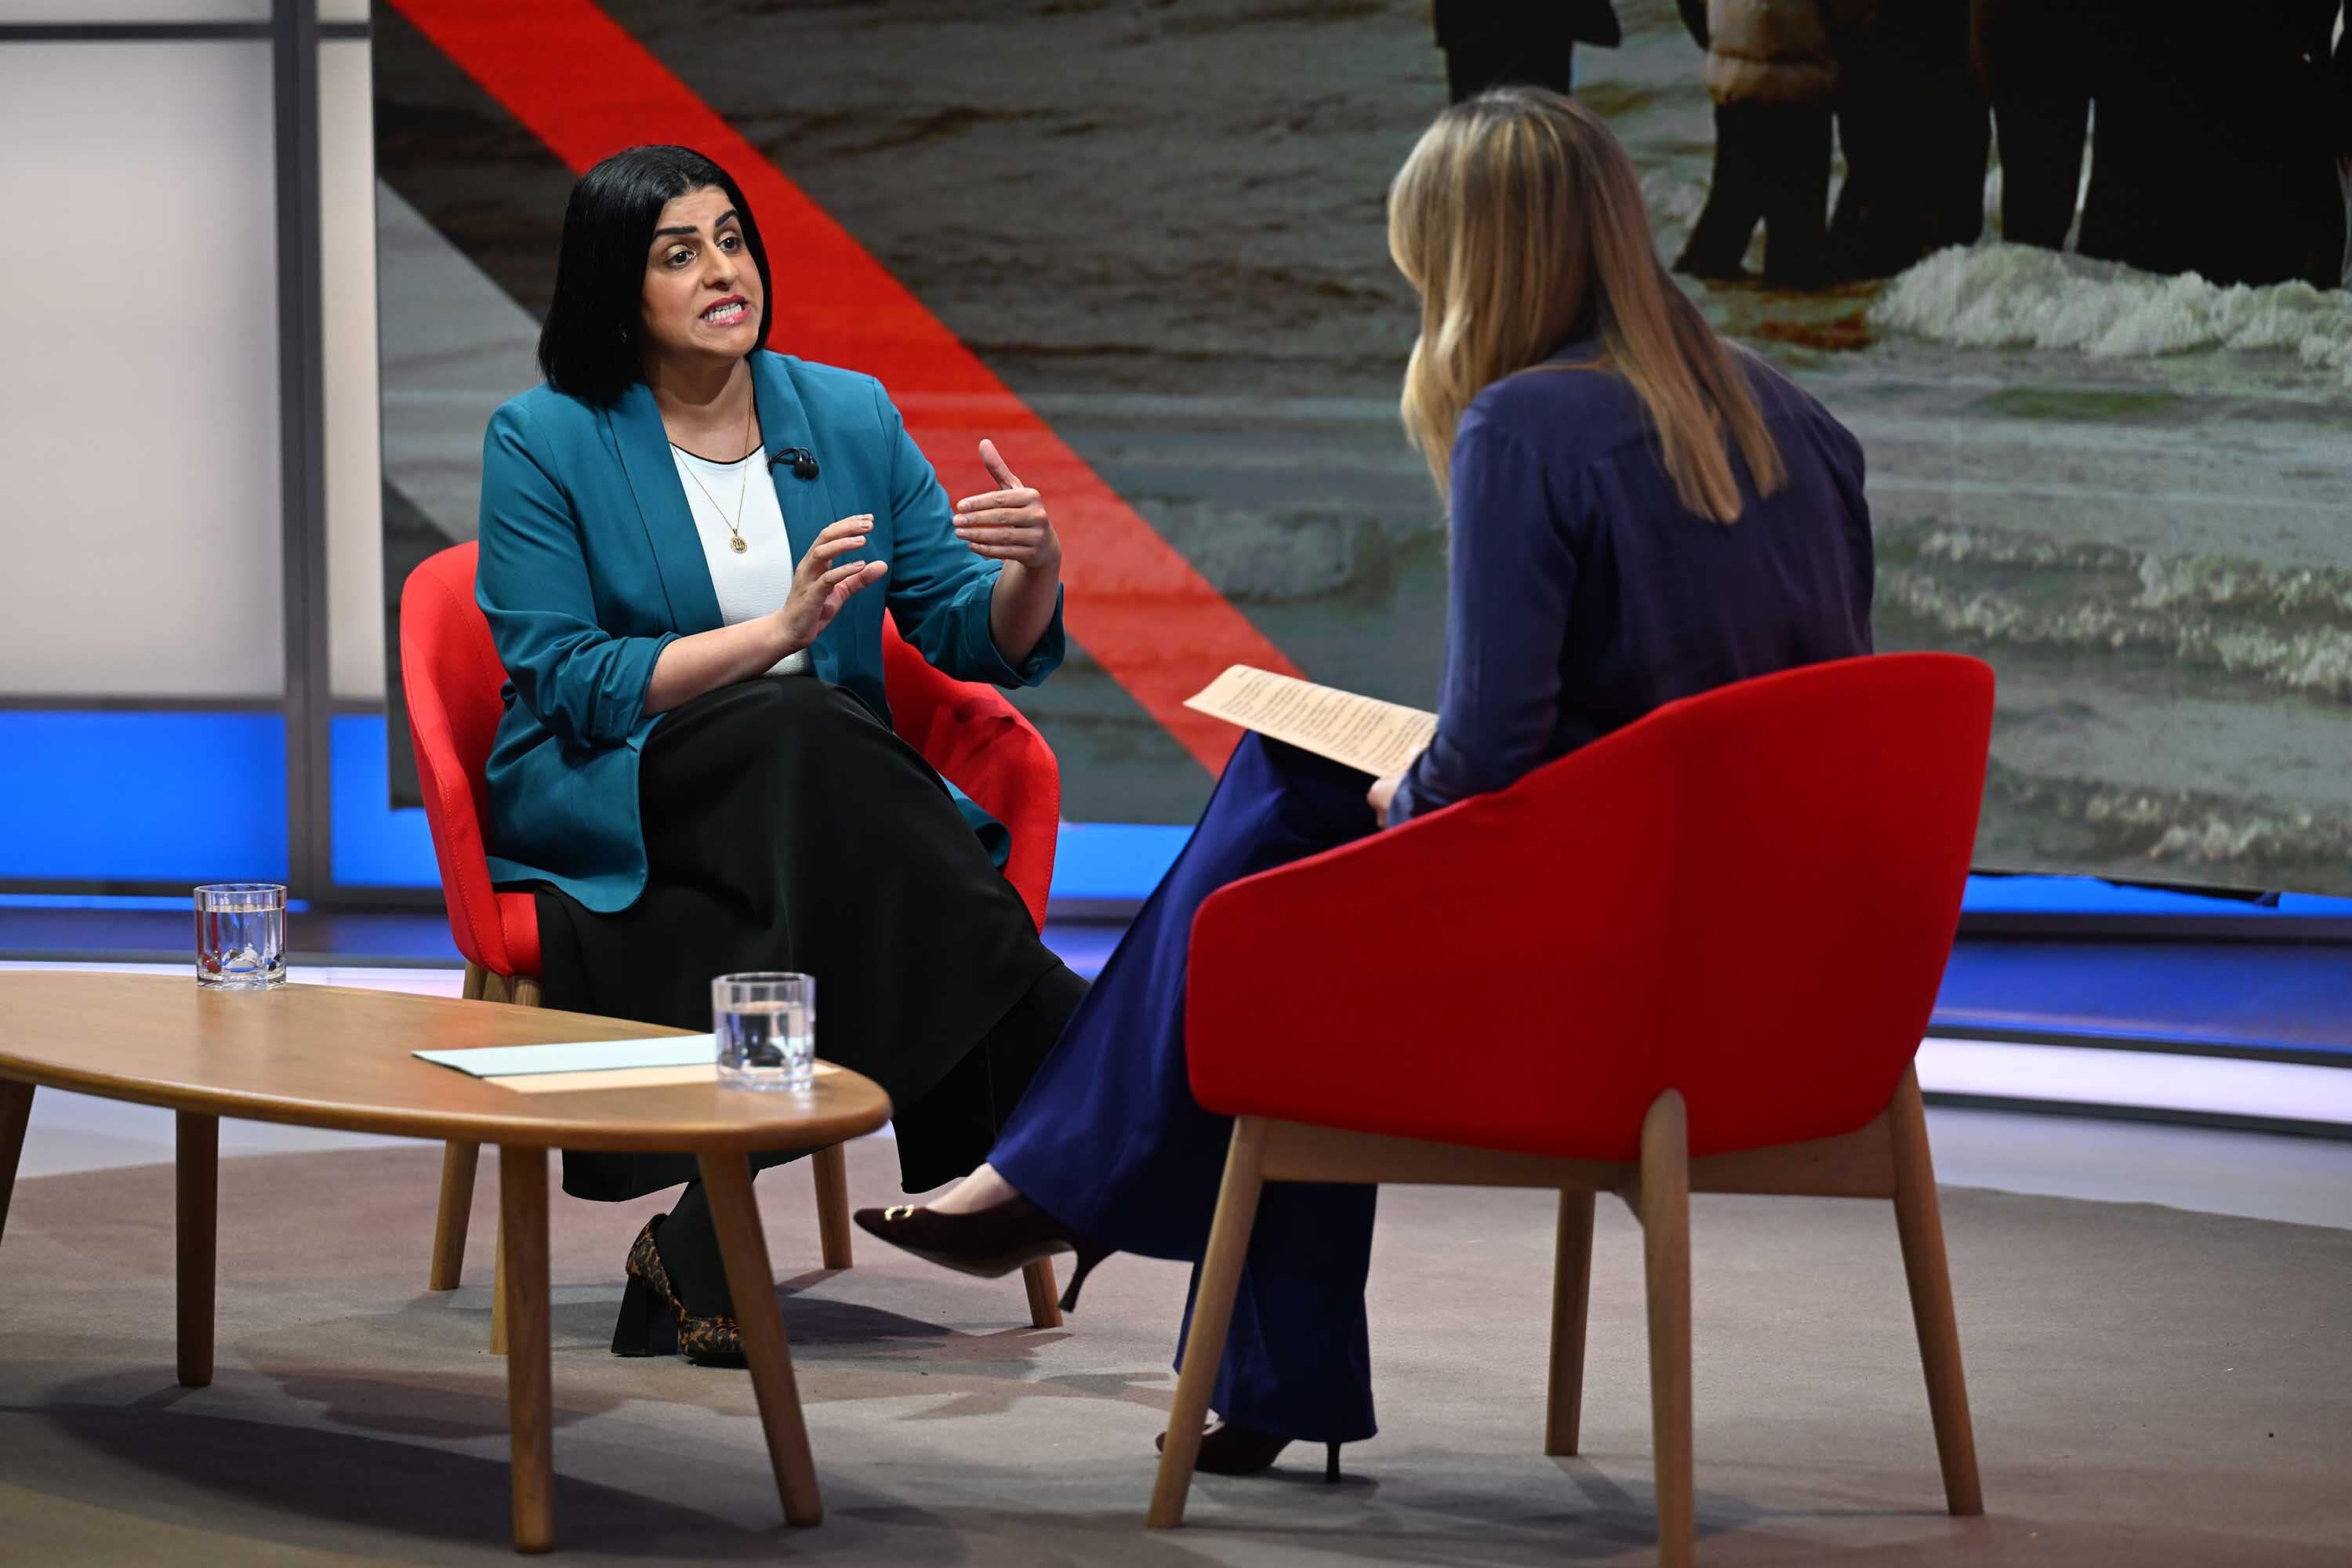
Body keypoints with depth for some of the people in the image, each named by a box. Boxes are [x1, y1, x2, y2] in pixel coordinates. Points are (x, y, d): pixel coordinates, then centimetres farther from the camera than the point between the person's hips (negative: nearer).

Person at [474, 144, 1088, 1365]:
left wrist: (1034, 567, -19)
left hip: (828, 797, 3)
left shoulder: (851, 417, 8)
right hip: (605, 804, -3)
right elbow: (566, 684, -9)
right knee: (795, 729, -35)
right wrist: (776, 633, -19)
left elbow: (980, 637, 5)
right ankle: (1057, 1068, -34)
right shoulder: (544, 441, -2)